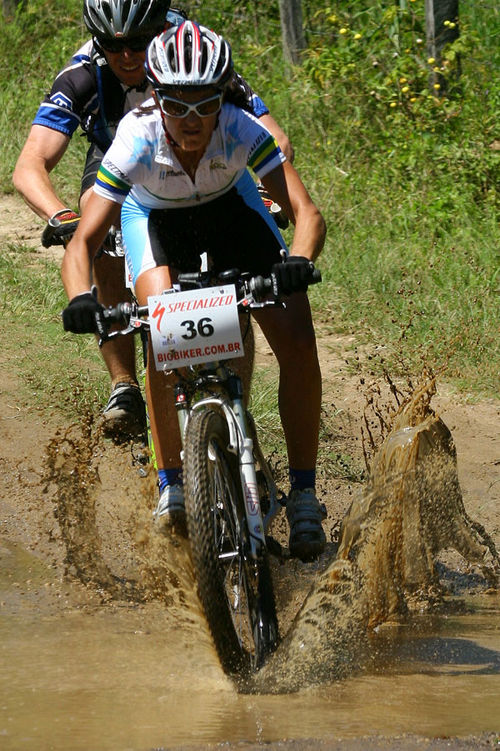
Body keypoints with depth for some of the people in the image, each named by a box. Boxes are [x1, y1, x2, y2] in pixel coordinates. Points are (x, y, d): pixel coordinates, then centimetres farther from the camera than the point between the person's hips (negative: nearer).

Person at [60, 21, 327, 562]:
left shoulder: (242, 131, -35)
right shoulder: (136, 143, -36)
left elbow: (305, 211, -40)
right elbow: (83, 241, -37)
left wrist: (298, 262, -61)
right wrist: (80, 298, -56)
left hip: (228, 207, 1)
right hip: (153, 217, -1)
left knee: (297, 341, -14)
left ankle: (303, 496, -1)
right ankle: (171, 485, -13)